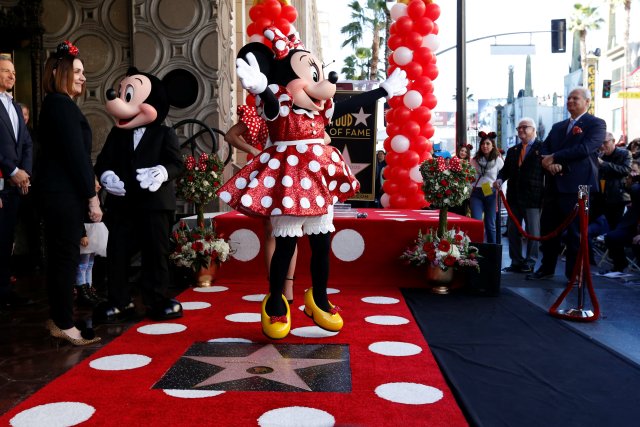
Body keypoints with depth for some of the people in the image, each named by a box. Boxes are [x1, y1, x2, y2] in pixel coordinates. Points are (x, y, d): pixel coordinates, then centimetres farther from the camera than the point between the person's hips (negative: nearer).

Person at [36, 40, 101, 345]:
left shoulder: (53, 104, 17)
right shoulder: (62, 104, -13)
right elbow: (76, 154, -18)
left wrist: (87, 189, 13)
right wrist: (92, 197, -16)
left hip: (57, 192, 10)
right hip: (64, 194, -10)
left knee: (59, 256, 14)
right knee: (66, 256, -4)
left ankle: (58, 318, 24)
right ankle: (64, 325, 4)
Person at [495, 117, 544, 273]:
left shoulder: (542, 147, -3)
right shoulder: (512, 151, 16)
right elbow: (506, 169, 14)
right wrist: (500, 179, -6)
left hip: (533, 196, -6)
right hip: (514, 196, 6)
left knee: (532, 231, 2)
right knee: (512, 230, 10)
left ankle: (530, 262, 12)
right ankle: (516, 261, 20)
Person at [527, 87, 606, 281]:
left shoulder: (596, 124, 1)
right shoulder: (557, 127, 21)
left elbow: (585, 148, -14)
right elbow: (545, 148, 11)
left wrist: (554, 158, -12)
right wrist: (549, 163, -11)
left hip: (577, 185, -6)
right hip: (554, 184, 6)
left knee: (576, 230, -2)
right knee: (548, 227, 9)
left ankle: (575, 274, 7)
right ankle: (547, 268, 21)